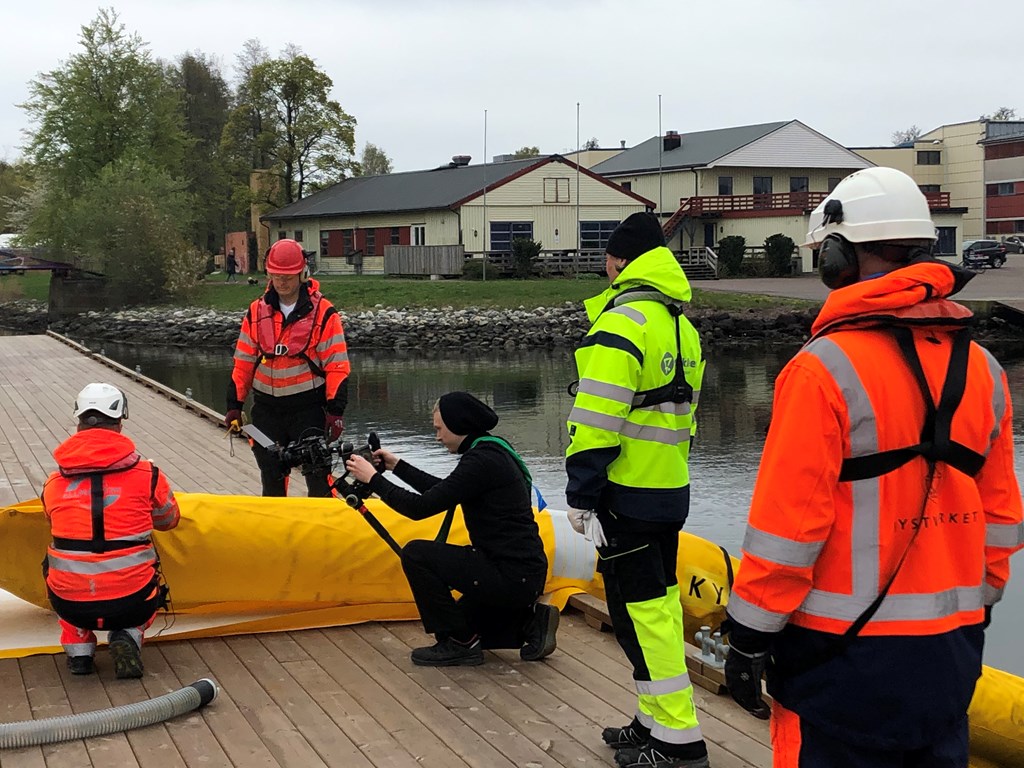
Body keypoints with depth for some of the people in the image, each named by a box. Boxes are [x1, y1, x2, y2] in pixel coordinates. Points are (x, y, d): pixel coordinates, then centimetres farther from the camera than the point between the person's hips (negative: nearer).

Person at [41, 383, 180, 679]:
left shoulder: (53, 484, 1)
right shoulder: (147, 475, -3)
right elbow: (169, 520, 16)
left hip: (70, 606, 1)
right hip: (131, 604, -1)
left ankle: (78, 650, 19)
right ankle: (128, 636, 5)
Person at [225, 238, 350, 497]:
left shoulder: (323, 313, -6)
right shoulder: (257, 311, 6)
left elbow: (337, 365, -7)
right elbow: (243, 362, 10)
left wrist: (335, 410, -13)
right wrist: (234, 405, 5)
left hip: (308, 406, -4)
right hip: (266, 407, 4)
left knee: (317, 475, -5)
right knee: (271, 476, 13)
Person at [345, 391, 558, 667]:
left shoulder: (482, 461, -19)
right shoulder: (493, 451, 12)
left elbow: (421, 507, -19)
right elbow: (441, 491, 25)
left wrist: (373, 479, -8)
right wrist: (397, 466, 25)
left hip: (512, 576, -10)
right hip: (524, 574, 10)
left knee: (416, 554, -10)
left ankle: (460, 643, -3)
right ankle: (529, 621, 13)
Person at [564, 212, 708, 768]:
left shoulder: (620, 324, -16)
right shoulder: (681, 326, 14)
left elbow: (597, 423, -21)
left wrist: (580, 495, -15)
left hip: (627, 495, -9)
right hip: (672, 492, 9)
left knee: (640, 609, -3)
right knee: (659, 602, 16)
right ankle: (661, 721, 25)